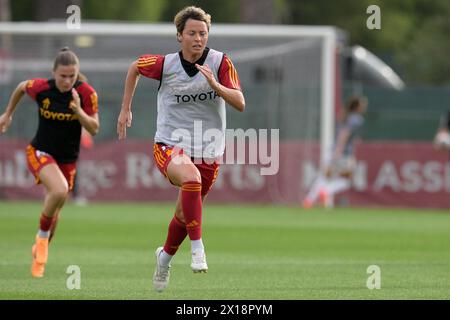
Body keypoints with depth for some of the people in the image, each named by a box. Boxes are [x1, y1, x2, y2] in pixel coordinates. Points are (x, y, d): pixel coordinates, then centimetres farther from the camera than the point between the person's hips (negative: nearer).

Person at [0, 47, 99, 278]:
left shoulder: (87, 93, -15)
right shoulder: (41, 88, -17)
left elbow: (94, 129, -14)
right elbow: (21, 87, 5)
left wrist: (79, 111, -32)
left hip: (68, 159, 3)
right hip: (40, 152, -3)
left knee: (54, 212, 14)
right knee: (60, 191, -32)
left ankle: (39, 253, 39)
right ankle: (42, 235, -8)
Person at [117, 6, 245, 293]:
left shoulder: (221, 62, -8)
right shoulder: (165, 64, -8)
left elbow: (240, 103, -14)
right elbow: (135, 67, 13)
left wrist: (215, 84, -30)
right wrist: (126, 109, 14)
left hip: (208, 153, 2)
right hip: (170, 145, -2)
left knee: (184, 216, 13)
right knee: (191, 177, -37)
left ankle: (165, 256, 45)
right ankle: (197, 249, -34)